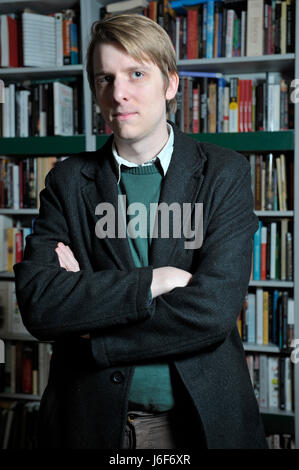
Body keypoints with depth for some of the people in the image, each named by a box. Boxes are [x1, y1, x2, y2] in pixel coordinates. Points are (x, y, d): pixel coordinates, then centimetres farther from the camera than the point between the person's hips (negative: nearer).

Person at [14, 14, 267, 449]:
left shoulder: (225, 173, -6)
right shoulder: (68, 181, -1)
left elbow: (214, 309, -18)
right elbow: (37, 302, -14)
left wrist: (87, 292, -14)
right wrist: (149, 282, -21)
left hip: (202, 418, -1)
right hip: (92, 419, 1)